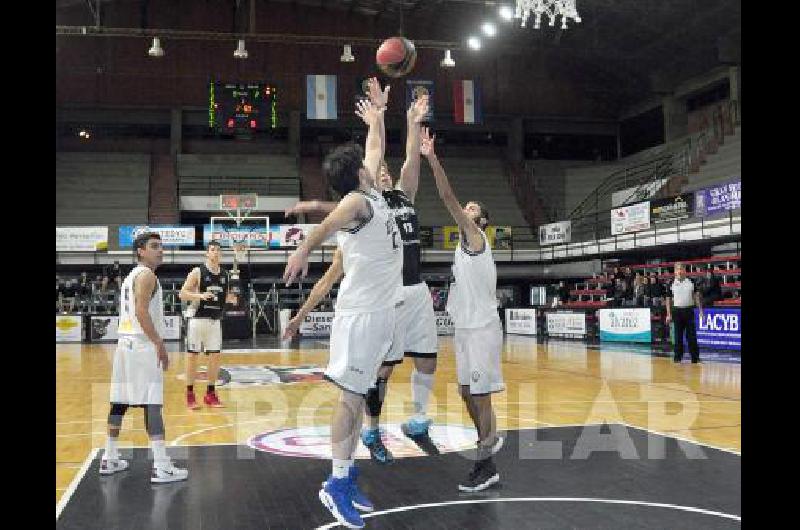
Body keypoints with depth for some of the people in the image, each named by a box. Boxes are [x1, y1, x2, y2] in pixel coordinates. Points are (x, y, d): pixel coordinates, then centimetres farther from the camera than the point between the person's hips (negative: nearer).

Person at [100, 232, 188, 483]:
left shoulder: (131, 275, 19)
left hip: (125, 343, 10)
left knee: (120, 401, 14)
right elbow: (141, 311, -20)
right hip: (143, 346, -10)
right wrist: (160, 344, -19)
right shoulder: (147, 275, -10)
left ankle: (109, 459, 23)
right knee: (152, 403, -11)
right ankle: (161, 467, -12)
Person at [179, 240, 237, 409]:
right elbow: (182, 294, -10)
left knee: (215, 356, 5)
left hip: (215, 320, 5)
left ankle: (210, 393, 17)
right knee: (192, 355, 1)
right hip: (198, 318, -5)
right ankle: (190, 394, 10)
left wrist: (236, 298, -1)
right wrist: (200, 295, -25)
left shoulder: (224, 274, 8)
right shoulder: (197, 272, -7)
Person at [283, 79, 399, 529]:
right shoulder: (357, 200, -12)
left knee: (360, 395, 12)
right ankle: (337, 484, 1)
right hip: (361, 312, -9)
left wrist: (378, 115, 35)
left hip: (382, 310, 9)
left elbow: (377, 149, 31)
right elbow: (328, 224, -34)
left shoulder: (373, 194, 14)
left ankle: (348, 475, 20)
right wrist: (304, 250, -50)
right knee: (352, 395, -5)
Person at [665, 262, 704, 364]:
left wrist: (700, 309, 0)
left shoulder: (691, 282, 4)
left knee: (691, 335, 1)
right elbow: (668, 299, 5)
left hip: (689, 310, 0)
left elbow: (696, 296, 8)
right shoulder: (672, 284, 2)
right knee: (678, 335, 4)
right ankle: (678, 356, 12)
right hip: (677, 311, 0)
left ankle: (695, 356, 7)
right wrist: (668, 314, 0)